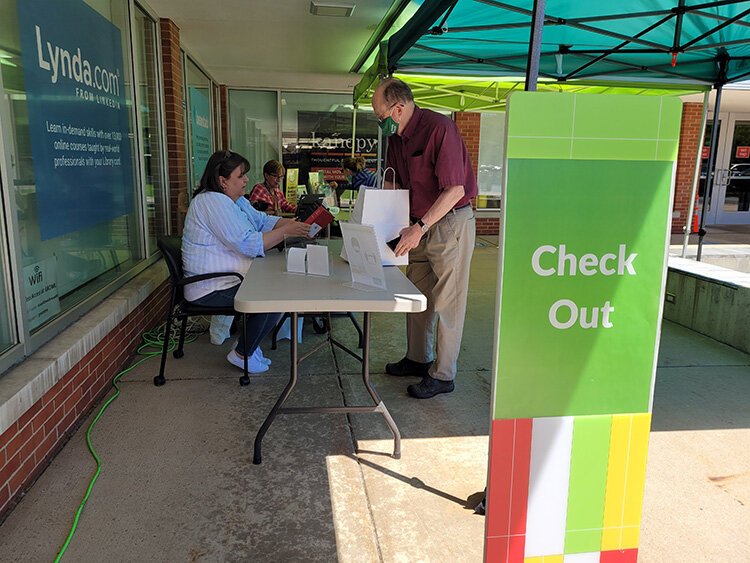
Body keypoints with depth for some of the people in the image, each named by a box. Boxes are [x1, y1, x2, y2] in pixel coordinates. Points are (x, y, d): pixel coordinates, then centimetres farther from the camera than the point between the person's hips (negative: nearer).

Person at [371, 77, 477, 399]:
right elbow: (392, 183, 18)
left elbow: (455, 189, -24)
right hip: (422, 225, 9)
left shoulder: (439, 128, -20)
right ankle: (418, 359, 31)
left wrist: (419, 227, -28)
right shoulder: (396, 136, 6)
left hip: (451, 223, -9)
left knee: (446, 303, -1)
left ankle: (442, 375, 10)